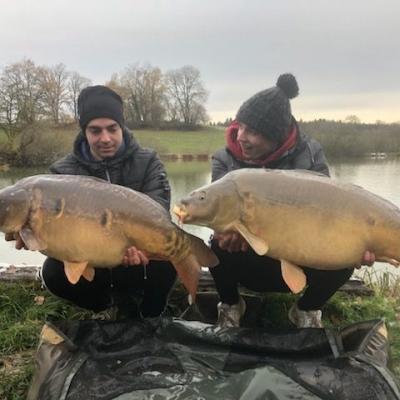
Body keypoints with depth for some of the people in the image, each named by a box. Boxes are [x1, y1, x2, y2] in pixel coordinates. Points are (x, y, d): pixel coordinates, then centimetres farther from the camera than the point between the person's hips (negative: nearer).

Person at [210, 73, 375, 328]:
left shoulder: (310, 154, -10)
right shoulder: (225, 160, -11)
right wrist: (229, 230, -45)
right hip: (247, 263, 0)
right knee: (219, 249, -34)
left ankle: (307, 309, 7)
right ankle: (231, 305, 2)